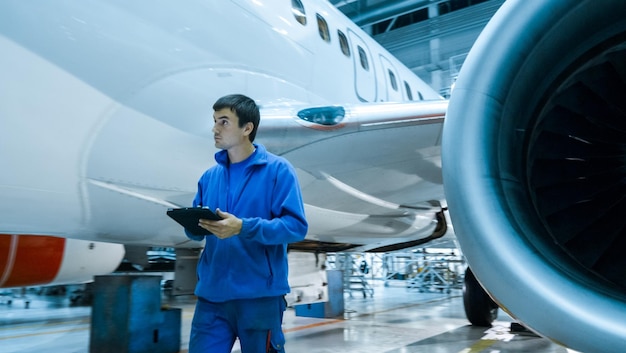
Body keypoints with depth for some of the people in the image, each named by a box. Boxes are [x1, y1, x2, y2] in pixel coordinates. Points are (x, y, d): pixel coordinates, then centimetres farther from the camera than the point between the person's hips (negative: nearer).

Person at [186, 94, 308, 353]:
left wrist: (243, 227, -25)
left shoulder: (278, 169, -8)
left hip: (260, 296, -4)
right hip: (211, 295, 5)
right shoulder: (210, 176, 10)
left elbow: (296, 226, -15)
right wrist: (194, 224, -9)